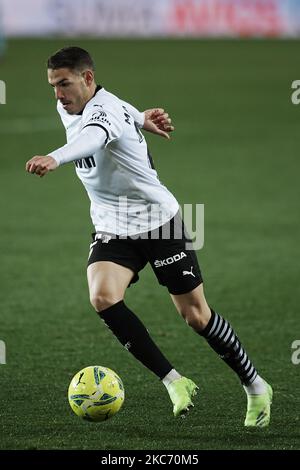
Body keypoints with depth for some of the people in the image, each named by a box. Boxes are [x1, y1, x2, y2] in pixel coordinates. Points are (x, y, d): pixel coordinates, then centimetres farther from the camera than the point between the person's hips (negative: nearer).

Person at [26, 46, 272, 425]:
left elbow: (92, 138, -50)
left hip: (159, 221, -6)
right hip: (112, 230, 6)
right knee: (103, 297, -22)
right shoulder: (67, 109, 2)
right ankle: (174, 382, -14)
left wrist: (54, 158, -70)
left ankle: (255, 387, 22)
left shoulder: (105, 110, -25)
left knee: (195, 315, 0)